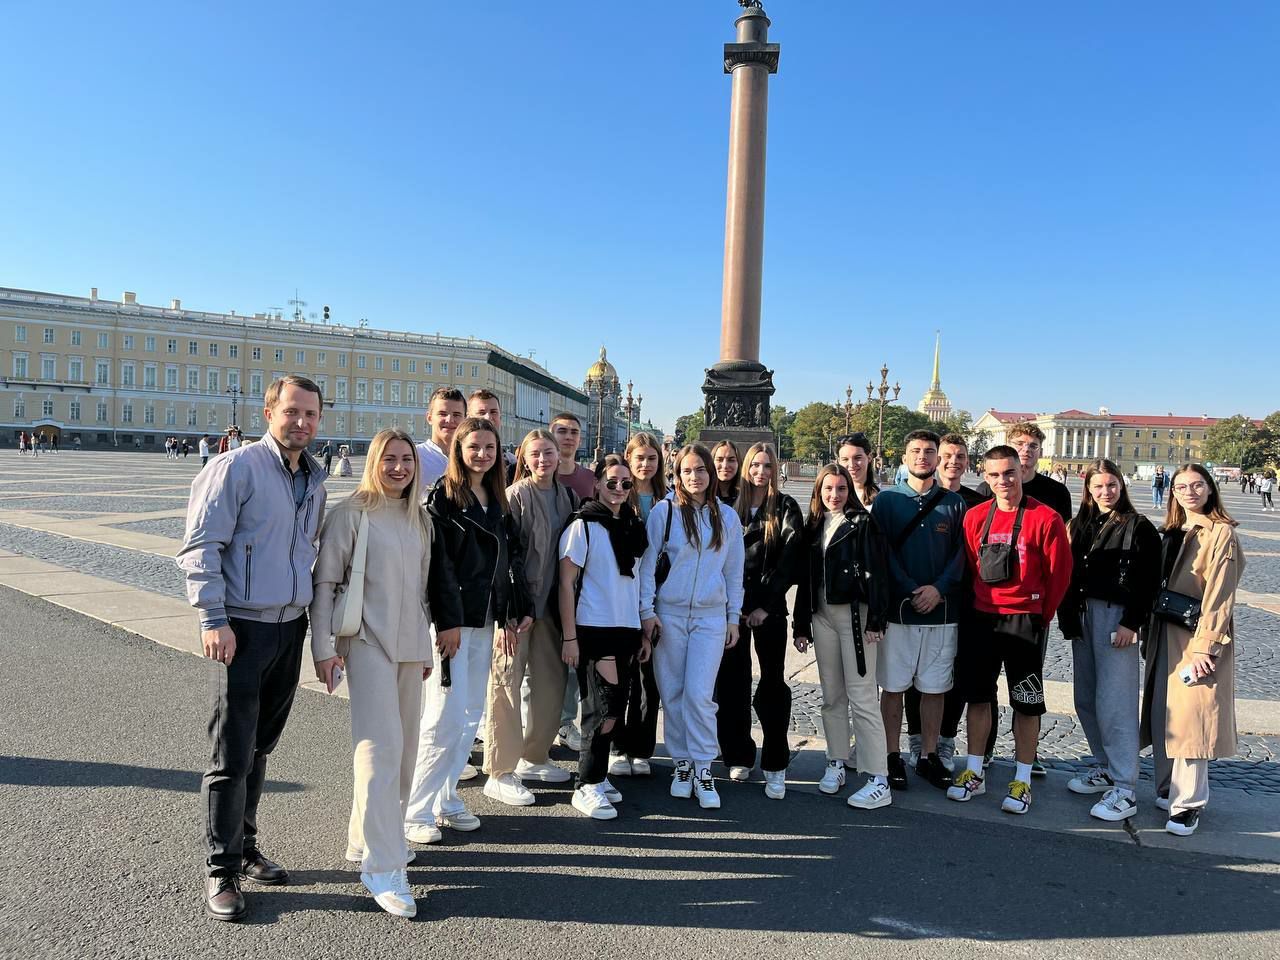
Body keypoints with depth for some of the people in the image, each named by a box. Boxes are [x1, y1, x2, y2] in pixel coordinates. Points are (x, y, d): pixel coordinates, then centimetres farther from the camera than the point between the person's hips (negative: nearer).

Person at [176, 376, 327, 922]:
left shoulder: (315, 481, 11)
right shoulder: (237, 468, -10)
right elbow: (199, 547, -13)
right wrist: (213, 620, -17)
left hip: (291, 628, 7)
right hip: (243, 628, -6)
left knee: (260, 748, 17)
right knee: (232, 756, 0)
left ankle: (244, 848, 31)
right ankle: (222, 871, 13)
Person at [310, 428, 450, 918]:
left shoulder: (419, 519, 11)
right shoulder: (351, 514, -7)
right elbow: (324, 583, -7)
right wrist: (323, 647, -11)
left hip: (410, 645, 7)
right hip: (367, 643, -7)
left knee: (404, 745, 13)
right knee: (381, 746, -12)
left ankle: (367, 836, 31)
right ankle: (382, 866, -6)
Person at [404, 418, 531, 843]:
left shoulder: (498, 501, 14)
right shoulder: (442, 497, -8)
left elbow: (511, 558, 15)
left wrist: (513, 613, 10)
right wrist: (448, 621, -19)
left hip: (484, 620, 7)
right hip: (449, 618, -7)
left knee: (471, 715, 12)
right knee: (445, 717, -6)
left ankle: (446, 798, 24)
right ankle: (416, 811, 6)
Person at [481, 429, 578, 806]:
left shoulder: (567, 496, 9)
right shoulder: (515, 496, -10)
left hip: (550, 602, 7)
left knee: (552, 681, 13)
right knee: (508, 683, -1)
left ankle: (534, 757, 31)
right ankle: (500, 773, 10)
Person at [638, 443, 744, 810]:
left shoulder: (727, 517, 7)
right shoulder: (664, 511, -1)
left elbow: (734, 572, 13)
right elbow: (647, 562, 0)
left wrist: (733, 617, 11)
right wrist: (647, 610, -5)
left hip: (711, 617, 1)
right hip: (668, 614, 0)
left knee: (699, 694, -7)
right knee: (672, 693, 4)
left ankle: (703, 770, 4)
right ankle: (682, 762, 19)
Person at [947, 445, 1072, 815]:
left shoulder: (1045, 518, -9)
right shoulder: (974, 517, 2)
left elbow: (1059, 573, -4)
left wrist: (1040, 615, 2)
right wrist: (976, 607, 9)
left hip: (1026, 621, -4)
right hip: (981, 618, 4)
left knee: (1026, 702, 6)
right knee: (977, 695, 10)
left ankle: (1022, 781, 18)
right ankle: (974, 773, 22)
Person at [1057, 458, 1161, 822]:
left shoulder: (1138, 527, -3)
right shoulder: (1079, 525, 13)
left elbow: (1149, 581, -8)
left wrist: (1131, 623, -14)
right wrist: (1068, 618, 4)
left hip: (1117, 619, -6)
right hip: (1082, 617, 6)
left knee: (1113, 702, -8)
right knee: (1085, 700, 11)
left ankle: (1125, 790, -2)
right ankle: (1105, 769, 26)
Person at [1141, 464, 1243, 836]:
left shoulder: (1221, 534, -8)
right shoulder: (1172, 533, 13)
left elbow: (1219, 595, -13)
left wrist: (1205, 645, -17)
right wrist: (1151, 637, 11)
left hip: (1198, 637, -7)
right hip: (1165, 635, 7)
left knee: (1190, 718, -7)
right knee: (1162, 715, 10)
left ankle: (1189, 803, 2)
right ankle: (1167, 790, 22)